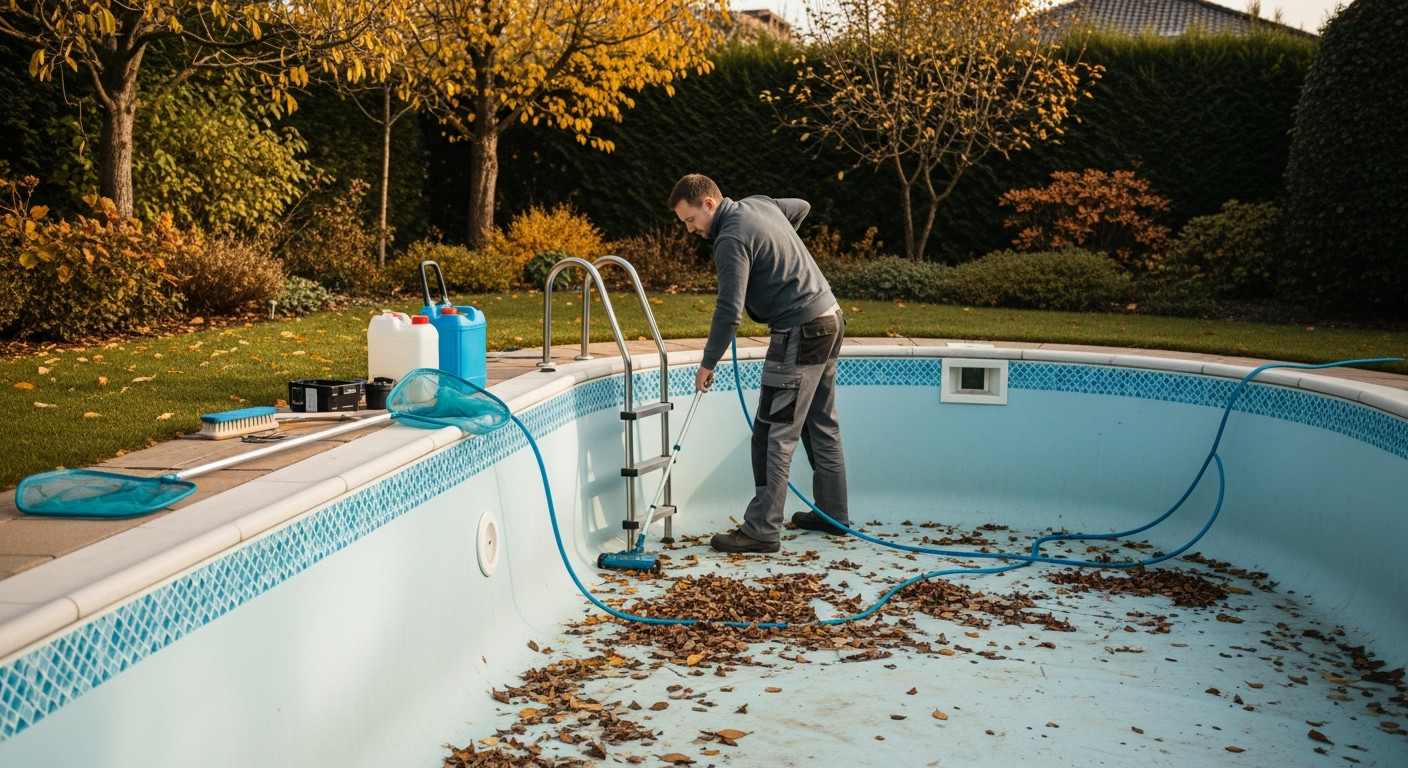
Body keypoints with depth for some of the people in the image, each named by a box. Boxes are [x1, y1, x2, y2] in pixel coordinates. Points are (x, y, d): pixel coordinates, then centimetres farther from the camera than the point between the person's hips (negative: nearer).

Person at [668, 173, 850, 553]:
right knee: (822, 425, 17)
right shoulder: (759, 203, 11)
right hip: (829, 319, 10)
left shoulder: (731, 239, -17)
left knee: (774, 434, -8)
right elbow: (802, 206, 32)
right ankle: (832, 513, 26)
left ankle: (762, 529, -6)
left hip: (800, 333, -10)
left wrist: (707, 364, -12)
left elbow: (729, 310, -21)